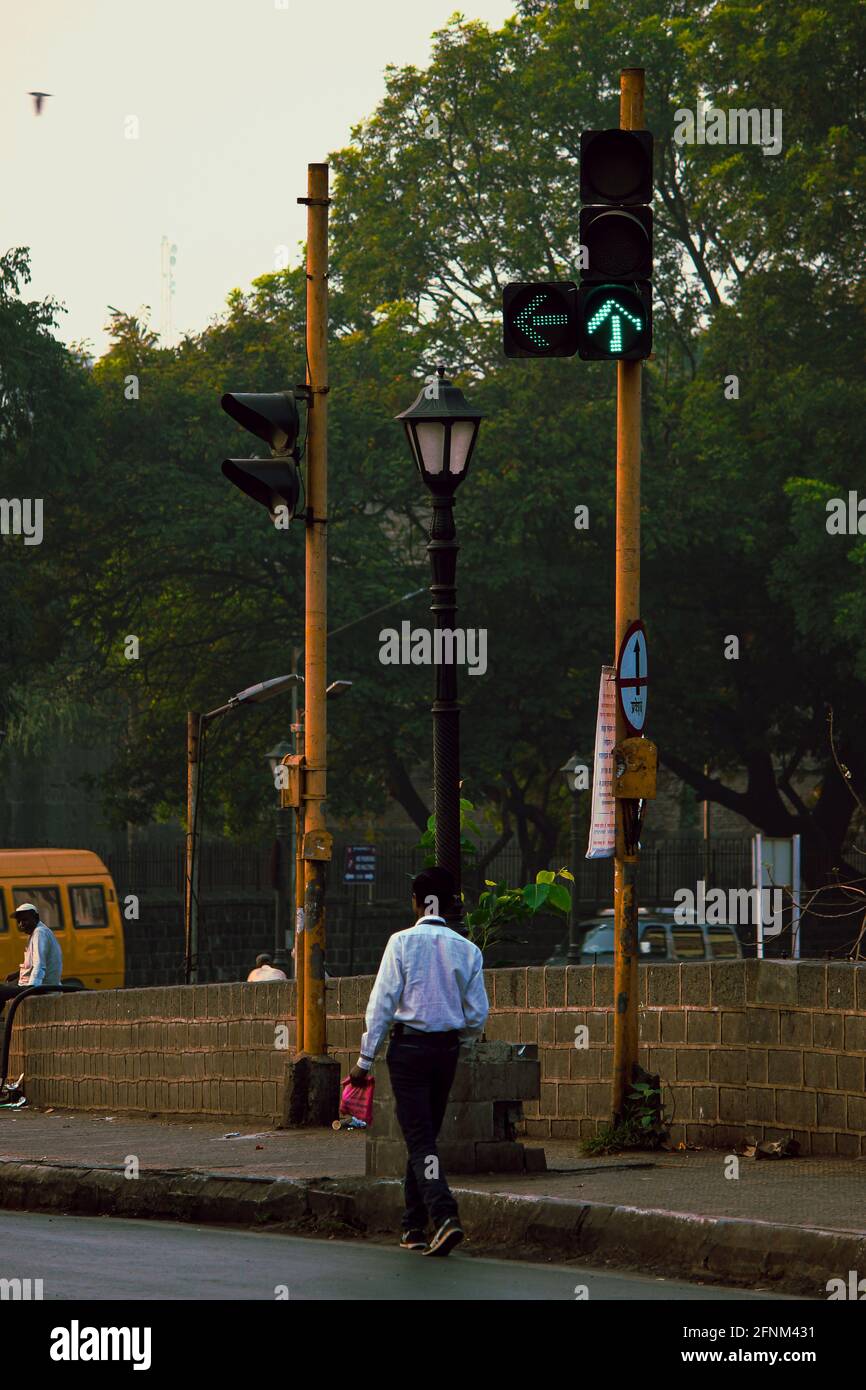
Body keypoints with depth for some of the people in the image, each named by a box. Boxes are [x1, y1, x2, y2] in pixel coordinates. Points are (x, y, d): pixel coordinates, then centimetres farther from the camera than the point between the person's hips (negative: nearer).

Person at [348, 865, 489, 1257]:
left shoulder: (403, 942, -7)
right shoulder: (467, 949, 3)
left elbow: (382, 1002, -9)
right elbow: (478, 1015, 4)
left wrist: (365, 1059, -5)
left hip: (409, 1048, -4)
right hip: (448, 1049, 4)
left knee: (420, 1140, -7)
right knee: (426, 1135, 15)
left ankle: (445, 1216, -26)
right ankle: (413, 1227, 19)